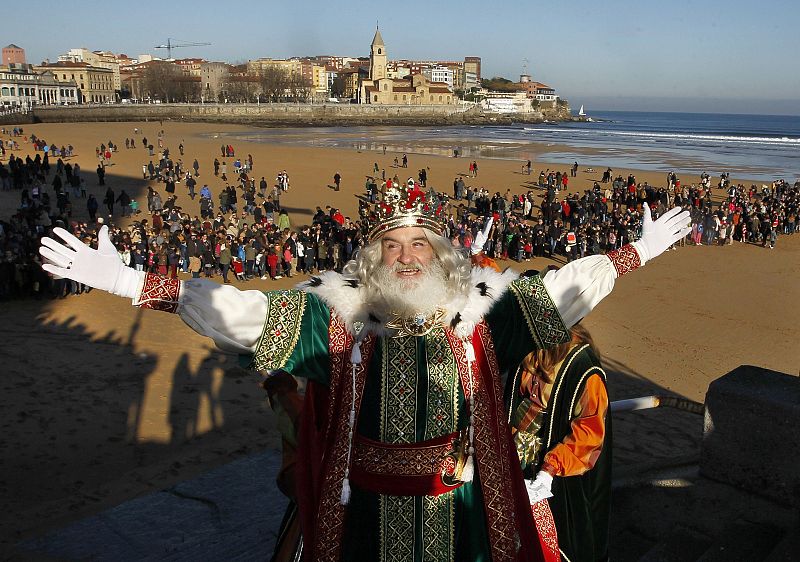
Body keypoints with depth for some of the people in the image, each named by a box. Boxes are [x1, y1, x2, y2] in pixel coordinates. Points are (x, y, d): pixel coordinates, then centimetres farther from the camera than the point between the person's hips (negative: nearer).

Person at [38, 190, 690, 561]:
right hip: (369, 505, -1)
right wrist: (125, 281, -26)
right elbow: (241, 311, -18)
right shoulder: (337, 315, -12)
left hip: (458, 502, 2)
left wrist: (640, 252, 3)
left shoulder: (477, 310, -5)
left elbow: (559, 290, 2)